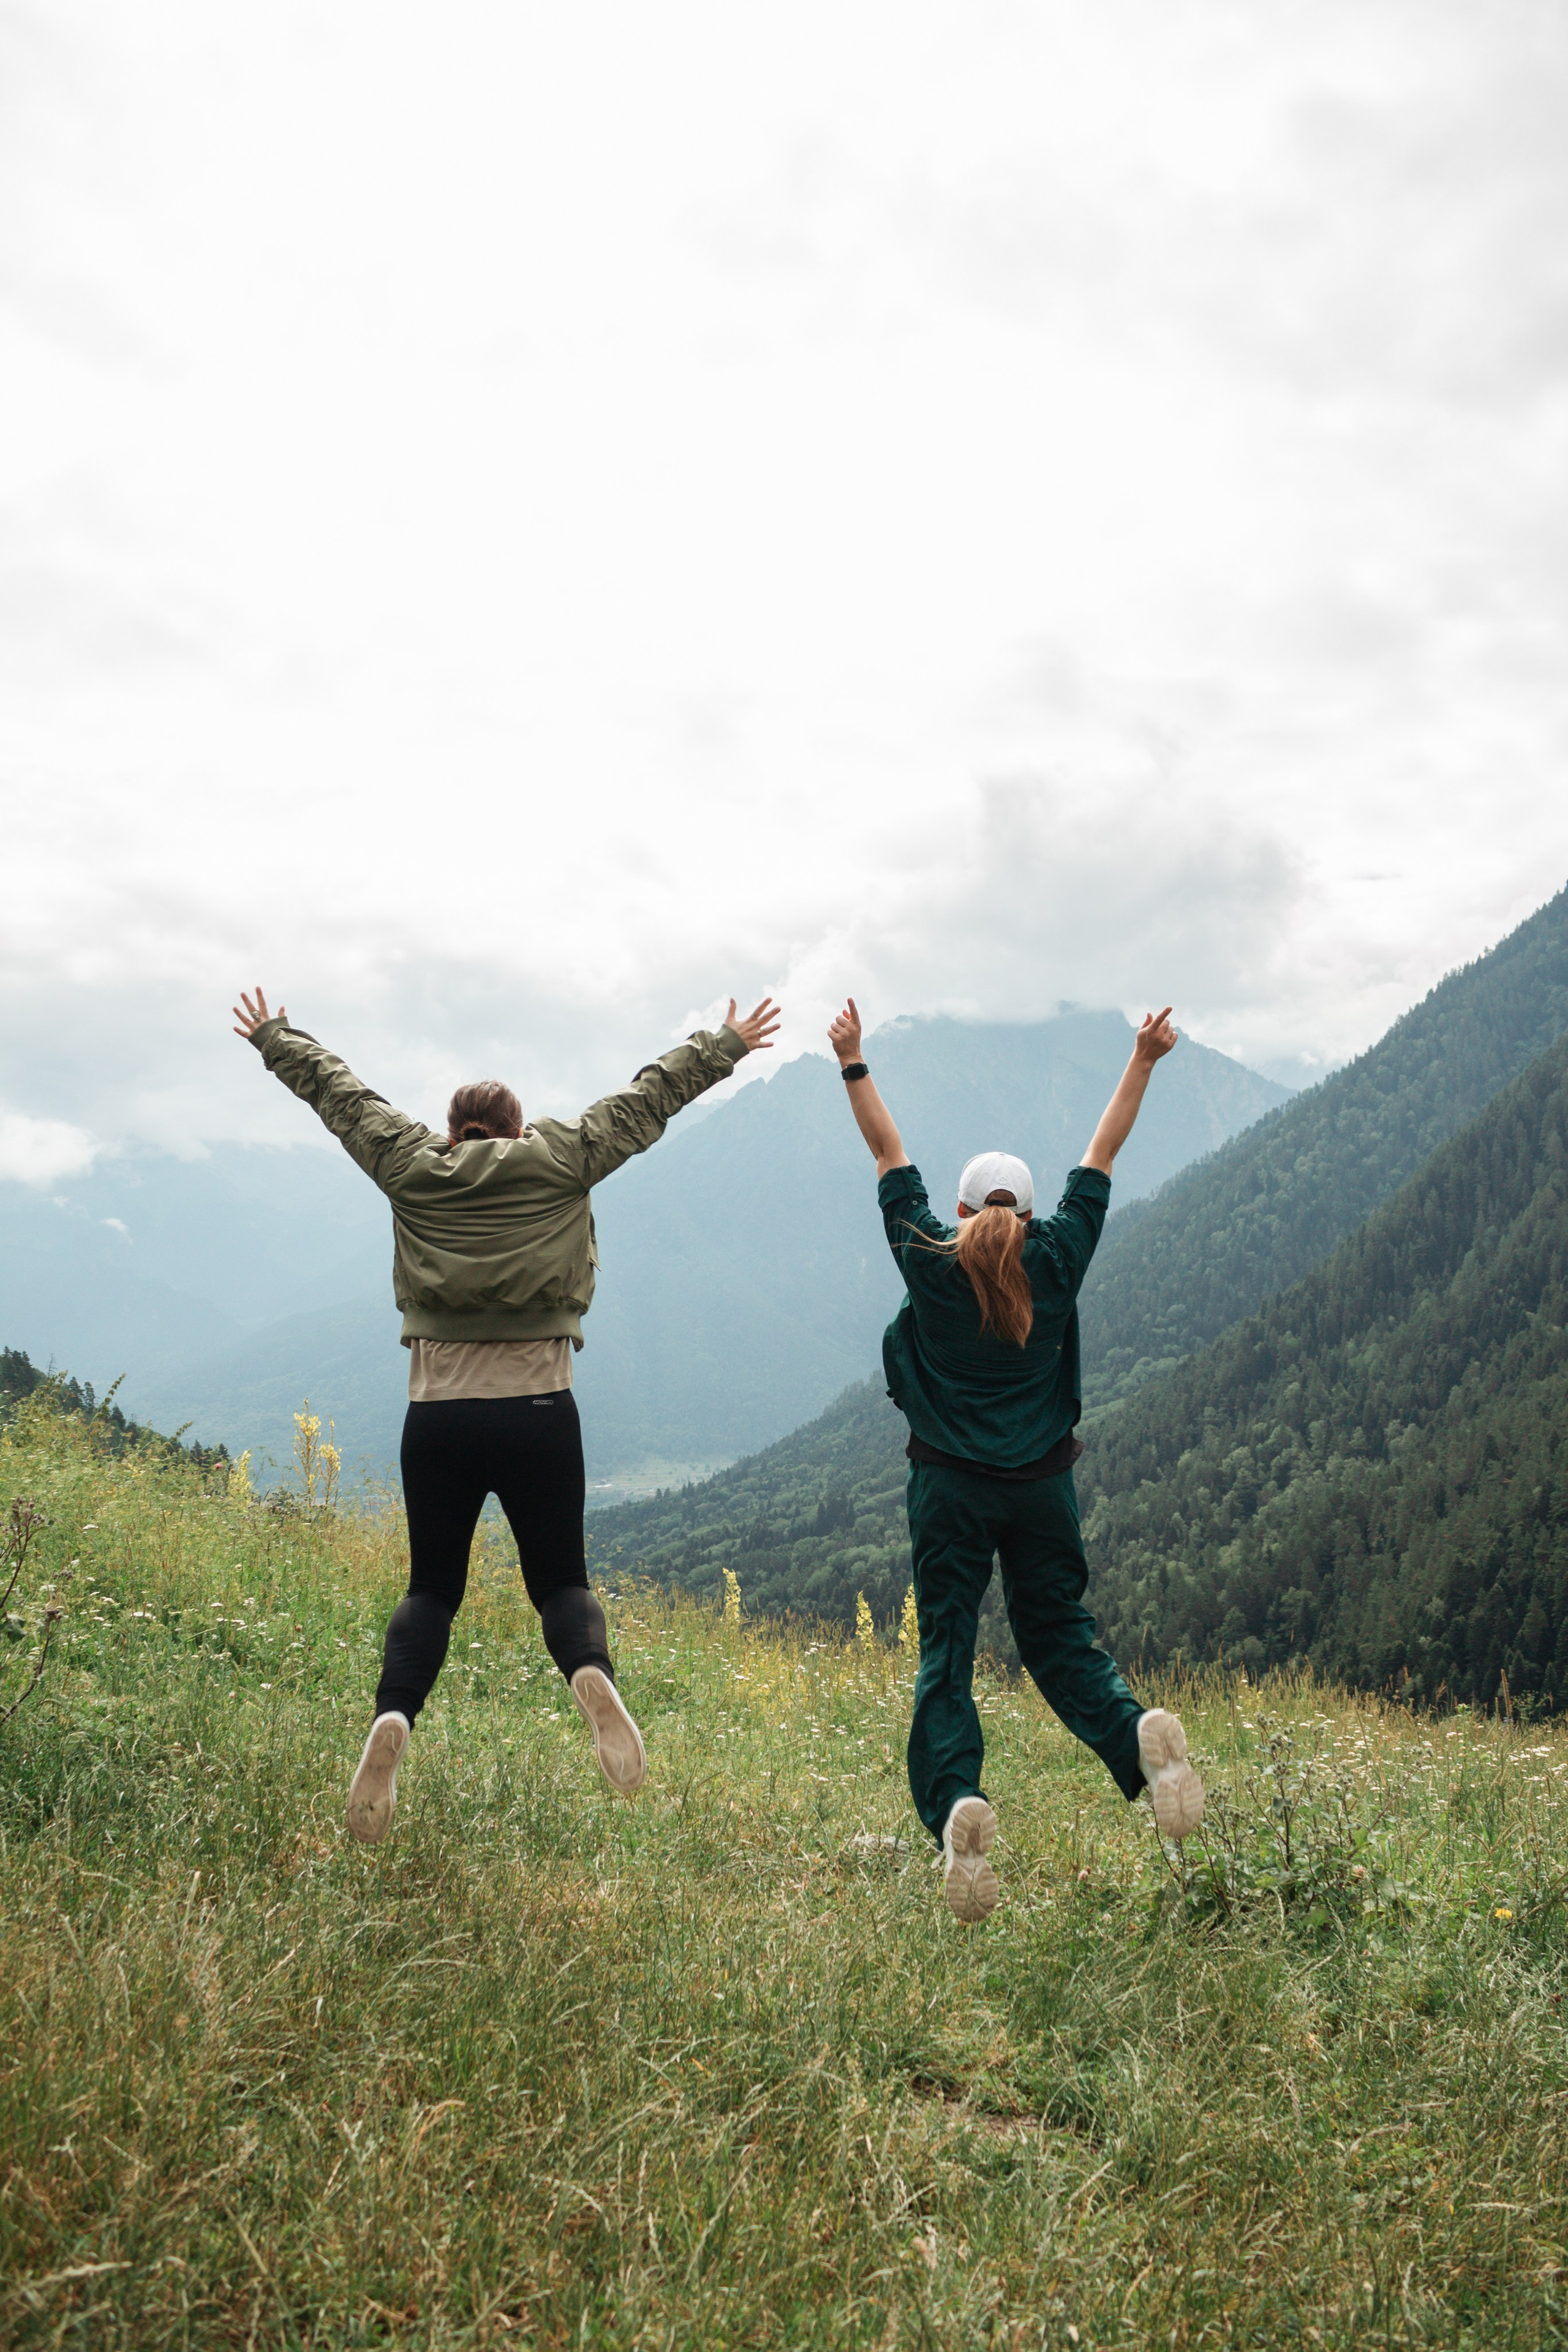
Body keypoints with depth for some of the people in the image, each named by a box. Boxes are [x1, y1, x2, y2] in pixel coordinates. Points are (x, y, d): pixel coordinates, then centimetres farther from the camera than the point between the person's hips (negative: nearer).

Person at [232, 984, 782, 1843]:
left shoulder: (409, 1166, 8)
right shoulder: (560, 1162, 4)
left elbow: (334, 1089, 20)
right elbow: (650, 1096, 12)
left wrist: (274, 1037, 37)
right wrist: (727, 1045, 24)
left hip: (437, 1418, 1)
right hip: (538, 1414, -1)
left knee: (432, 1587, 13)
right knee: (559, 1579, 11)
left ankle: (392, 1718, -13)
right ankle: (592, 1675, -21)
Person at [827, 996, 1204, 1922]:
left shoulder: (929, 1262, -4)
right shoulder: (1056, 1261, -1)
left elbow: (890, 1155, 5)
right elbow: (1101, 1158, 7)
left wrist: (854, 1063, 13)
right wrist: (1144, 1061, 15)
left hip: (950, 1488, -1)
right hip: (1042, 1487, 2)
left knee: (946, 1656, 0)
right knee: (1060, 1637, 14)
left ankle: (957, 1803, -21)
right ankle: (1140, 1732, -12)